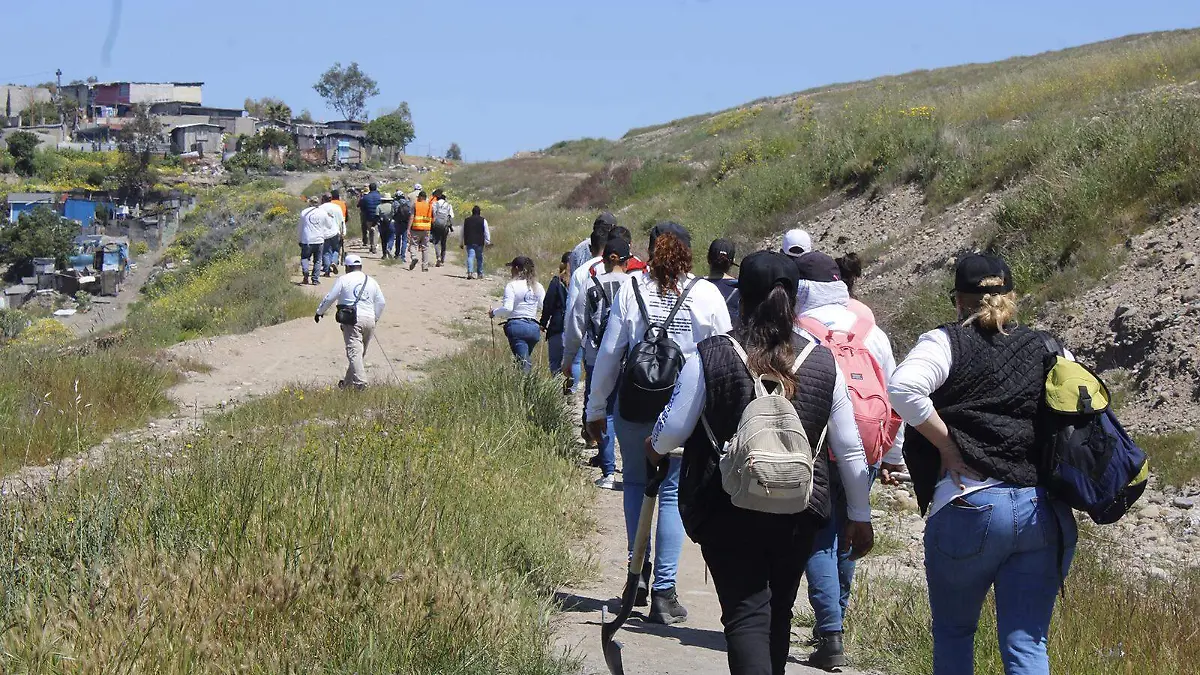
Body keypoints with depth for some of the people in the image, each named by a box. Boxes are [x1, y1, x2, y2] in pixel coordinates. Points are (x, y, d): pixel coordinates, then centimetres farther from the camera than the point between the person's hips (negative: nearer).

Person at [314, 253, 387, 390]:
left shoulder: (343, 280, 3)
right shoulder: (371, 281, 16)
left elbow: (329, 298, 2)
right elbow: (381, 303, 16)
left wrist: (319, 312, 17)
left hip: (352, 319, -5)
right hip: (369, 320, 5)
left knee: (354, 352, -11)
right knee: (360, 352, 16)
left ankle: (360, 383, -27)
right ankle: (348, 382, 28)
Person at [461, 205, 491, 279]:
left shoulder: (466, 220, 9)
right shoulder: (483, 220, 0)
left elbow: (463, 232, 14)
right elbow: (486, 232, 2)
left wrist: (462, 243, 22)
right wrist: (487, 242, 10)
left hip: (469, 242, 1)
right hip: (479, 242, -1)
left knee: (470, 256, -5)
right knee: (479, 258, 11)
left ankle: (470, 272, -25)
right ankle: (480, 274, 19)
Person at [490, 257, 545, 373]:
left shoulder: (512, 286, -6)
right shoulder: (538, 287, 10)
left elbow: (507, 308, -13)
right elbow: (543, 307, 9)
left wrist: (494, 313, 3)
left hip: (516, 325, -5)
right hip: (534, 327, 5)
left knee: (524, 363, -11)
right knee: (526, 360, 17)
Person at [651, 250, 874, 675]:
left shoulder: (710, 357, -8)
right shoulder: (822, 361, 0)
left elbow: (674, 427, -4)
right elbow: (849, 448, 4)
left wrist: (656, 449, 20)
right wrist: (860, 516, 14)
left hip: (728, 511, -3)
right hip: (800, 512, 3)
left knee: (745, 613, -3)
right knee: (779, 612, 19)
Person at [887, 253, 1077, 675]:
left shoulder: (947, 342, 0)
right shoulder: (1047, 350, 13)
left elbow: (902, 389, -18)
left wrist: (946, 443, -9)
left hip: (969, 509, -3)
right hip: (1045, 513, 3)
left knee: (953, 632, 17)